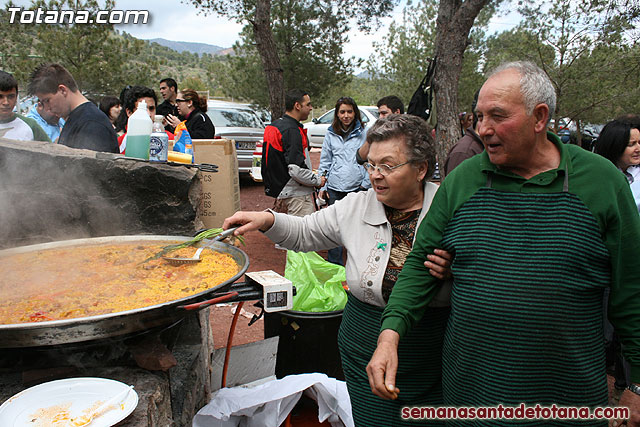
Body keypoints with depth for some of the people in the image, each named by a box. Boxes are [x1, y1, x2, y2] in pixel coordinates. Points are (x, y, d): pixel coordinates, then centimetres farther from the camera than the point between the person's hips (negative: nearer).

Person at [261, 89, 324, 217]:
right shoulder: (292, 131, -19)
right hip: (297, 196, -10)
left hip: (281, 194, 10)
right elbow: (296, 170, -25)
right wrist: (318, 181, -10)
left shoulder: (272, 127, 12)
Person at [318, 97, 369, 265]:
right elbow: (325, 161, 13)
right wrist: (322, 186, 7)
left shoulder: (363, 134, 5)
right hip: (334, 188, 2)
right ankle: (334, 263, 15)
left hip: (357, 187, -2)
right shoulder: (330, 134, 11)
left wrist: (366, 184, -1)